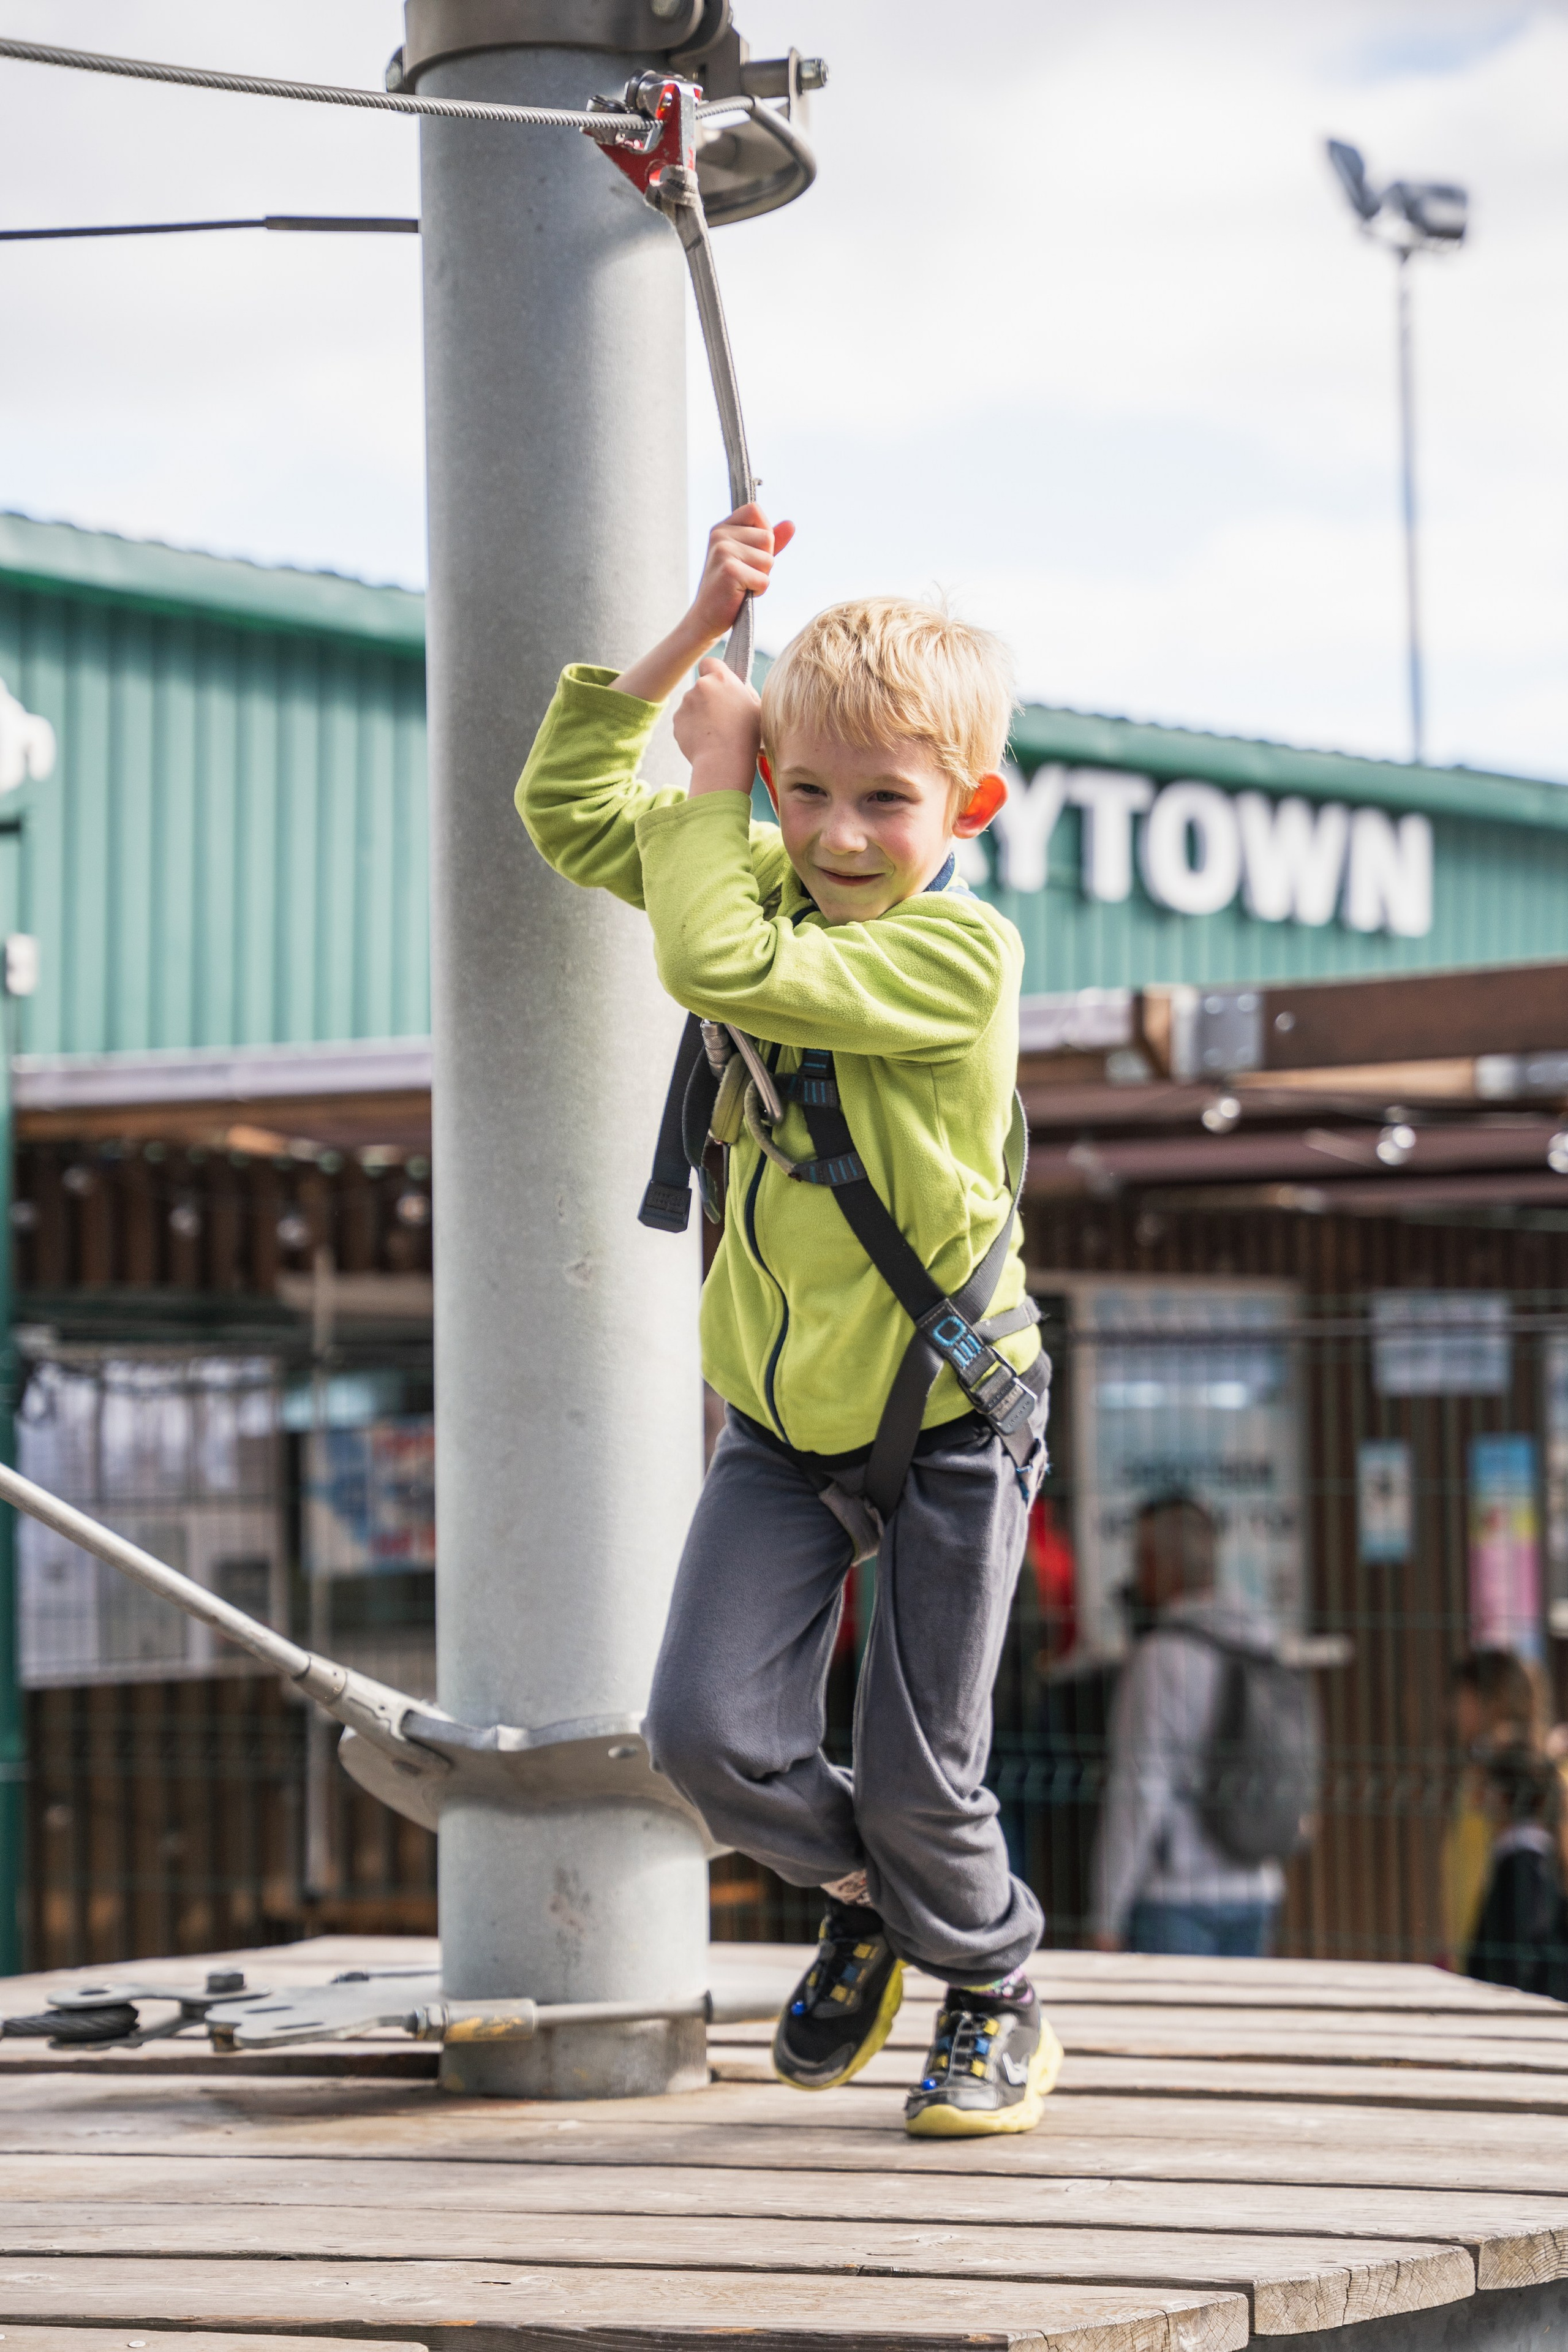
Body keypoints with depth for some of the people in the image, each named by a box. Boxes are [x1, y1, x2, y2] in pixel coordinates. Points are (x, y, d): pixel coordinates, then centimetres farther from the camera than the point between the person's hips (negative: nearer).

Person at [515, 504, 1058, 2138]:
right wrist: (693, 637, -8)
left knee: (920, 1772, 1)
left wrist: (711, 780, -17)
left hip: (946, 1416, -6)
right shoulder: (775, 881, 2)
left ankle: (997, 2001, 30)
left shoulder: (961, 947, -21)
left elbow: (721, 967, -31)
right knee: (705, 1727, -6)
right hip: (781, 1418, 6)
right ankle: (863, 1893, 25)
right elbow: (567, 808, 2)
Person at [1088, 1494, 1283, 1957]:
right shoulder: (1262, 1653, 10)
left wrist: (1106, 1917, -14)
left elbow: (1138, 1793, -17)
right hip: (1252, 1890, 8)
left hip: (1174, 1895, -8)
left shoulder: (1158, 1661, -13)